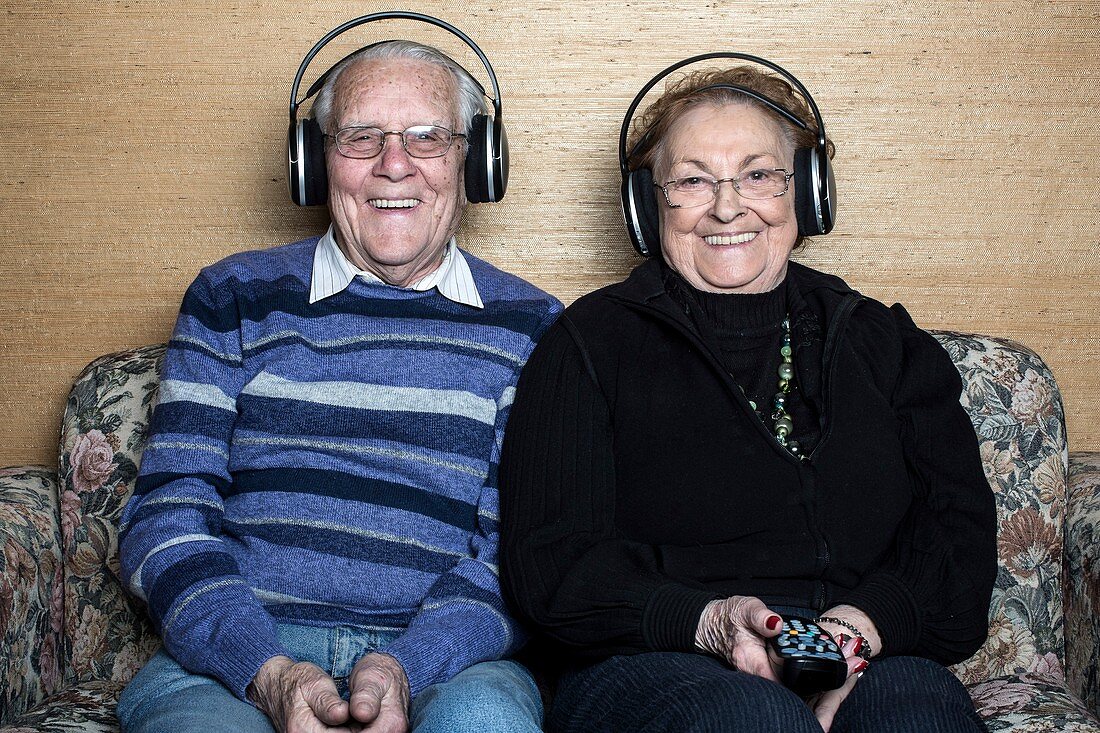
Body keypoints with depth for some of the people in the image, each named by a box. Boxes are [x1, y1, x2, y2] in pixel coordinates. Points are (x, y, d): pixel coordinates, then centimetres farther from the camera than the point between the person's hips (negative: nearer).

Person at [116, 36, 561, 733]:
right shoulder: (233, 299, 11)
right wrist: (267, 671, -14)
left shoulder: (531, 329, 9)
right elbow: (167, 516, 4)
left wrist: (406, 668, -16)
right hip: (232, 658, 0)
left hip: (446, 658, 0)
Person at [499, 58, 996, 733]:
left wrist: (873, 622, -14)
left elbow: (959, 527, 8)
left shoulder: (885, 342, 19)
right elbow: (550, 564, 0)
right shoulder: (591, 343, 9)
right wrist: (706, 622, -18)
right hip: (646, 668, -2)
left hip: (866, 668, 3)